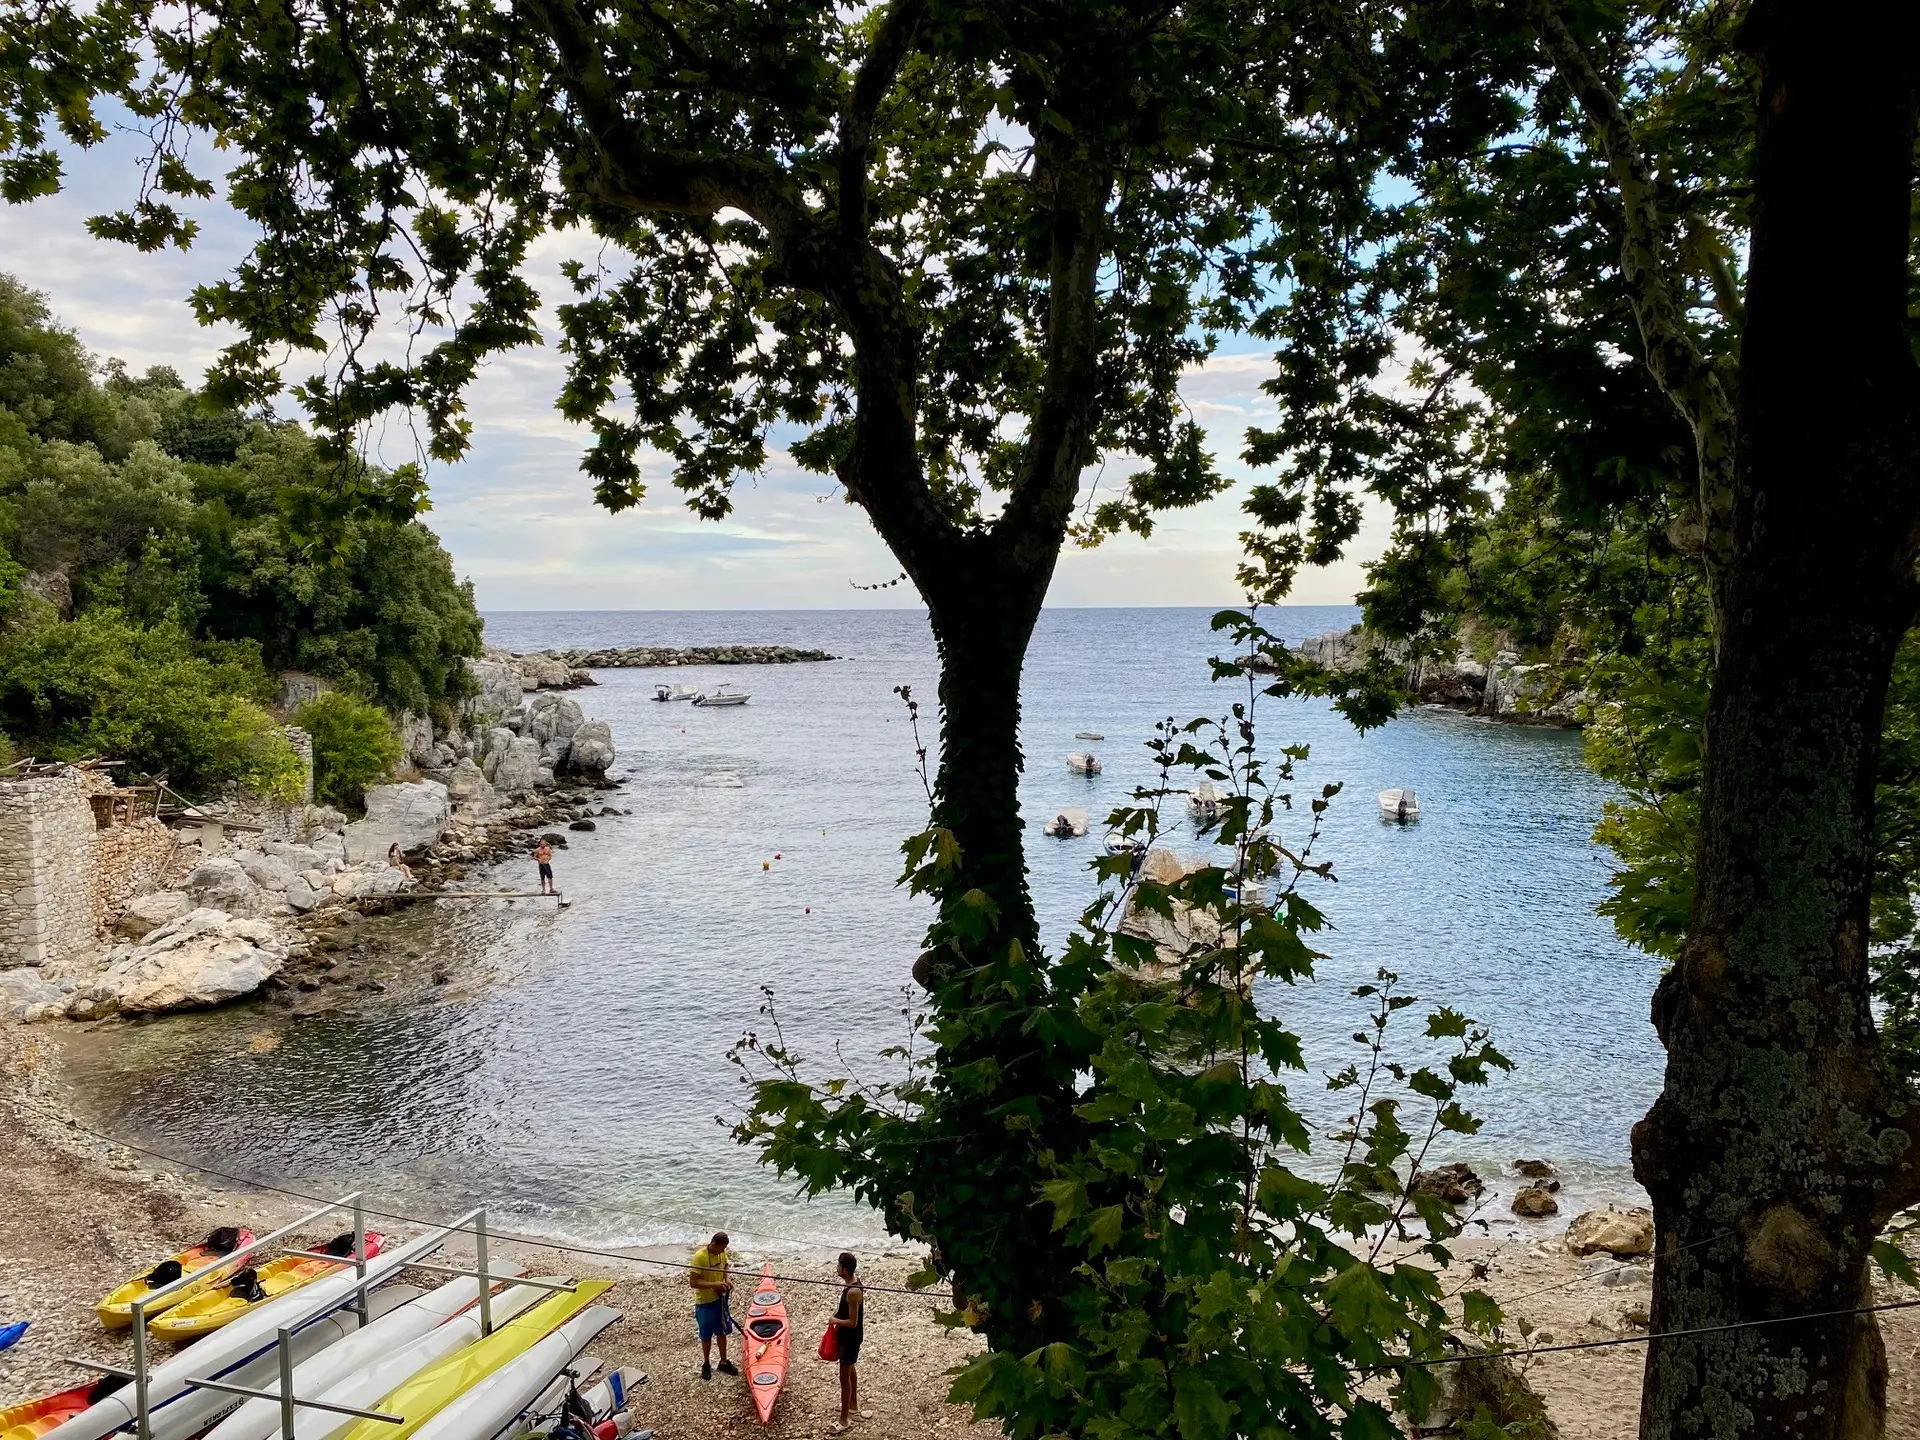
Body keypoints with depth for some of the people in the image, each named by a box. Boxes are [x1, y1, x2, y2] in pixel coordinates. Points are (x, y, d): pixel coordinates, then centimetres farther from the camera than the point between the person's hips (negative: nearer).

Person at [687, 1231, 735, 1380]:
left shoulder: (722, 1253, -5)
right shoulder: (700, 1256, -26)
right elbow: (693, 1282, -26)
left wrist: (727, 1280, -7)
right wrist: (713, 1285, -33)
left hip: (720, 1299, 6)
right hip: (705, 1302, -6)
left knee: (722, 1331, 16)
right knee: (706, 1335, 10)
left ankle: (724, 1362, 32)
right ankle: (706, 1365, 29)